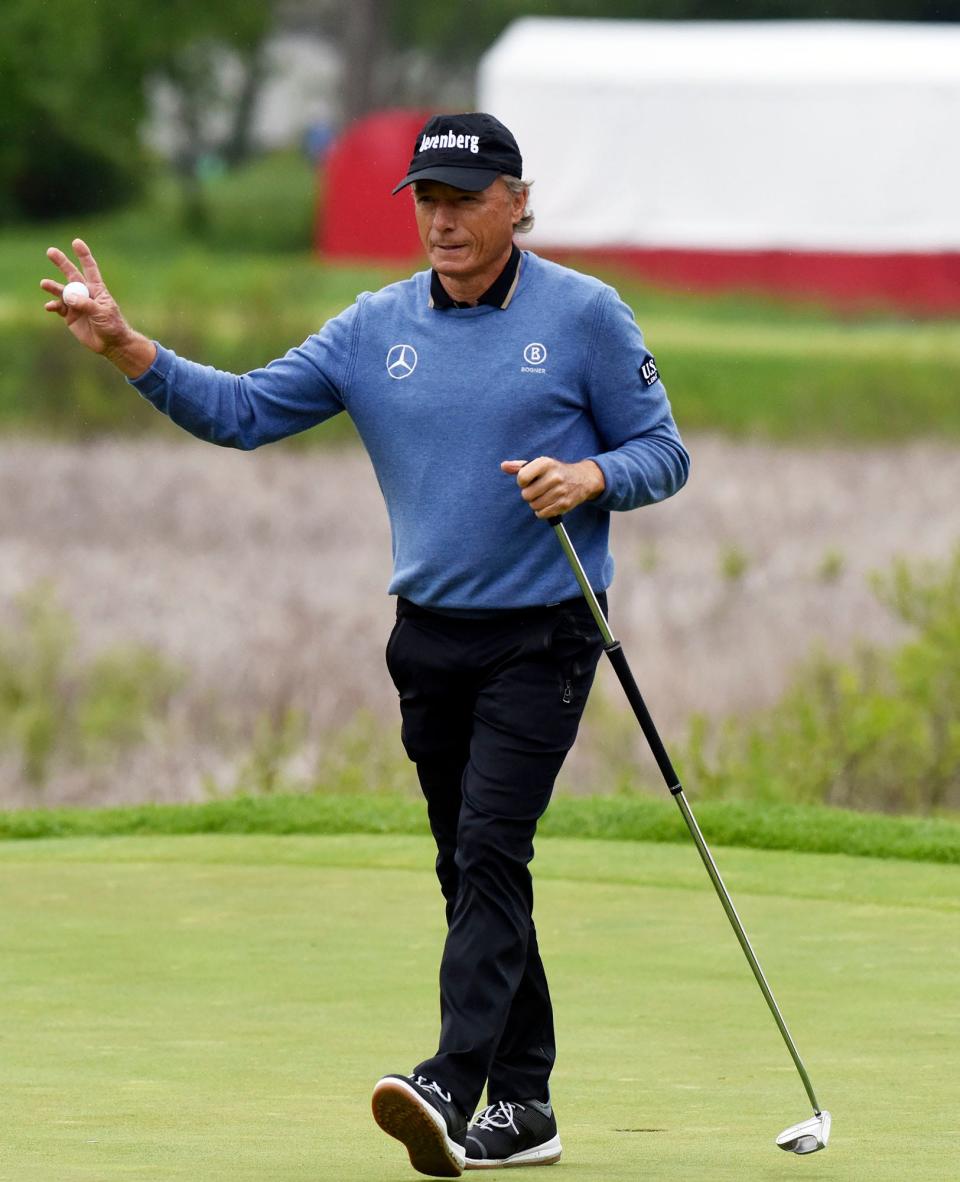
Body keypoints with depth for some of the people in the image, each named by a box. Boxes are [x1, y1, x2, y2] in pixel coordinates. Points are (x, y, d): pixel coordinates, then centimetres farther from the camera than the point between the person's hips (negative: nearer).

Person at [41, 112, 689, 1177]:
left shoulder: (585, 316, -4)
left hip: (540, 637, -5)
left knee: (490, 848, -17)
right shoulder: (376, 328, 7)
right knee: (471, 870, 7)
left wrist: (590, 475, -20)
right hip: (430, 638, 5)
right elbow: (243, 410, 4)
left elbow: (663, 454, 0)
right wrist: (129, 351, -8)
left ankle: (451, 1084, -28)